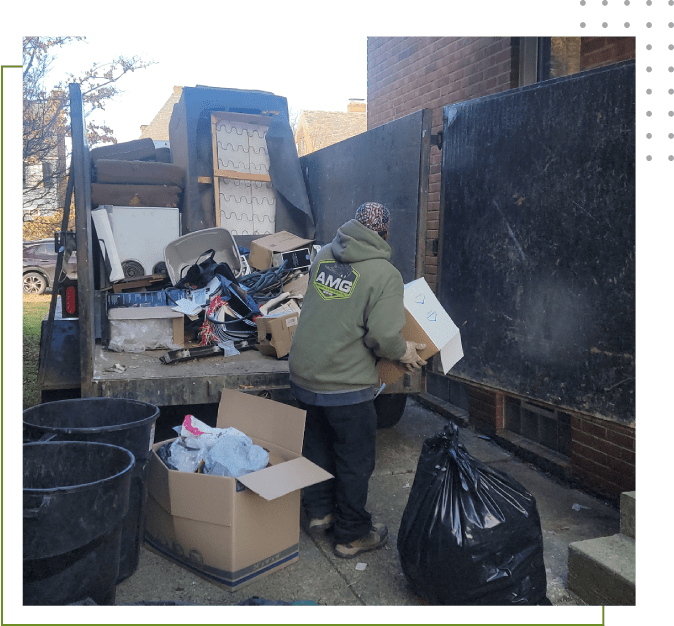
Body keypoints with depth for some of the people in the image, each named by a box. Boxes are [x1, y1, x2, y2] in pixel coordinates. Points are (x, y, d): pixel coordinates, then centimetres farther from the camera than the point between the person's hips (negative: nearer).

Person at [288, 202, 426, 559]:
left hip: (303, 374, 6)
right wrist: (404, 352, -1)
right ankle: (352, 535, 26)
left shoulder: (323, 256, 2)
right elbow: (384, 337, -21)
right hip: (346, 385, -6)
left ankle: (318, 512, 40)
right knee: (354, 460, 11)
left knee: (316, 445, 24)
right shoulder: (385, 275, -16)